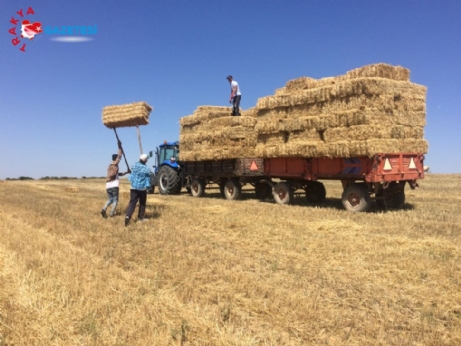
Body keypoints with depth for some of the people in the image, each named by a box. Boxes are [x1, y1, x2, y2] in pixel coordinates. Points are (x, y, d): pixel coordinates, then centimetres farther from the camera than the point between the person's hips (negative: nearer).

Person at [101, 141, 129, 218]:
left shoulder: (109, 166, 20)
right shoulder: (115, 165, -2)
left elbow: (119, 174, 28)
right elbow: (119, 156, -16)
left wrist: (126, 172, 29)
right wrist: (120, 147, -20)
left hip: (108, 186, 7)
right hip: (114, 186, -7)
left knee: (110, 199, 19)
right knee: (115, 200, 6)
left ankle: (104, 209, -3)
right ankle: (112, 213, -4)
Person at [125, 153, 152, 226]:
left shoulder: (134, 166, -2)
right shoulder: (147, 169, -13)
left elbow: (131, 177, 11)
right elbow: (148, 180, -6)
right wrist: (149, 187, 11)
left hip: (134, 188, 2)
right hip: (142, 189, -2)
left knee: (132, 203, 1)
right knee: (142, 204, 16)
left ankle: (128, 216, -19)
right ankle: (141, 218, 23)